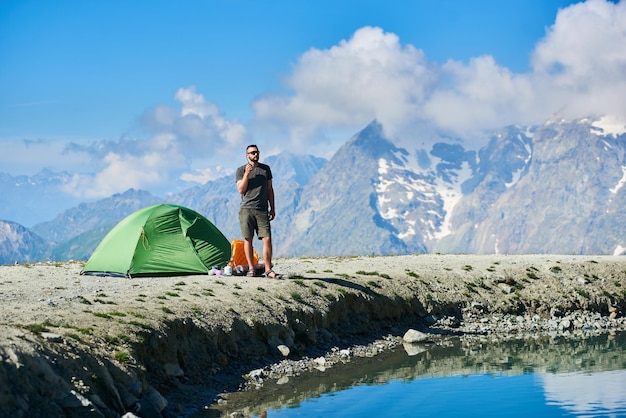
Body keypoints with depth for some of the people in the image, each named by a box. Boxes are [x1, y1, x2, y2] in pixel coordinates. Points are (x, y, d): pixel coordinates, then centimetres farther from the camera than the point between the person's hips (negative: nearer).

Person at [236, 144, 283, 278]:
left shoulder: (265, 169, 13)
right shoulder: (241, 170, 5)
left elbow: (270, 190, 16)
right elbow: (241, 190, -5)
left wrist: (272, 208, 11)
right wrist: (247, 174, -14)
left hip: (262, 210, 2)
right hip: (246, 209, -2)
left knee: (267, 239, -7)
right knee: (248, 239, 0)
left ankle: (268, 270, -5)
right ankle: (251, 269, 8)